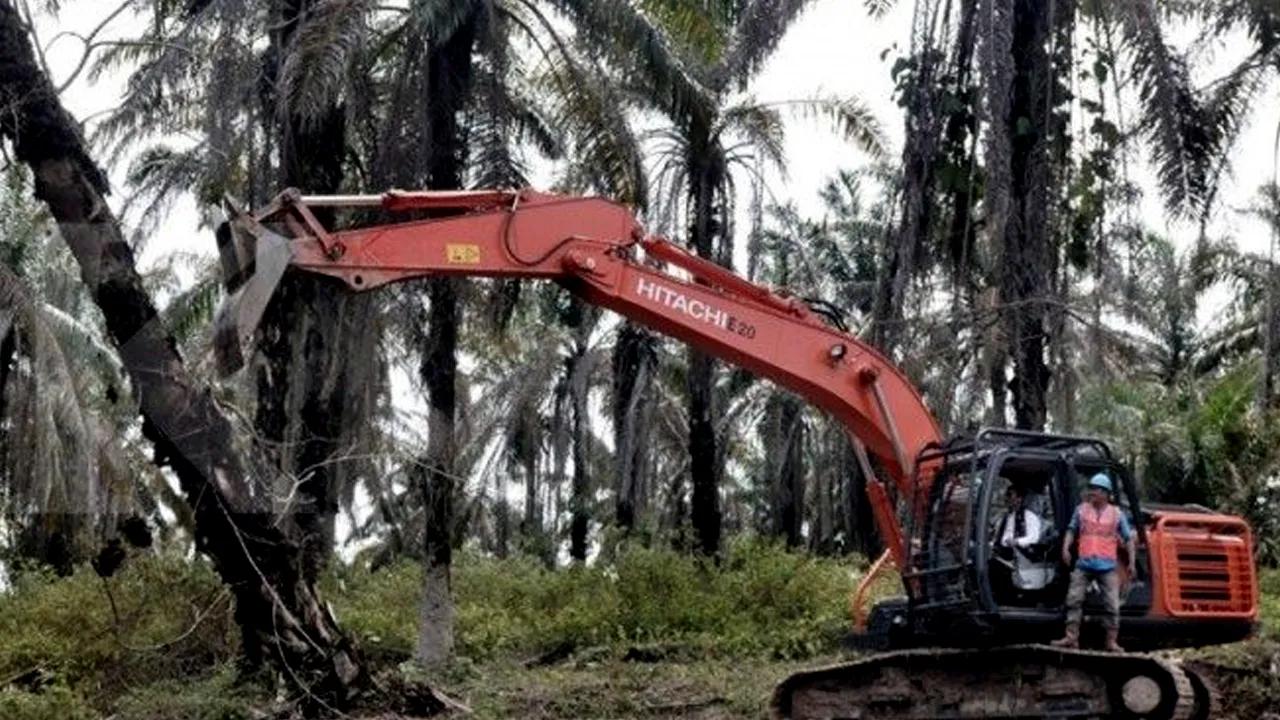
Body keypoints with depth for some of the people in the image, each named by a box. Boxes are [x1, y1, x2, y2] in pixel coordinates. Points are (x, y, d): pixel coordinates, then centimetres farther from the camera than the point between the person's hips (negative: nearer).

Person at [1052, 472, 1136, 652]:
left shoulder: (1116, 514, 3)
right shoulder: (1081, 510, 6)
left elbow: (1128, 539, 7)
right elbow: (1071, 530, 14)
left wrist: (1131, 563, 1)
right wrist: (1066, 547, -2)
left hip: (1107, 566, -1)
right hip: (1084, 564, 1)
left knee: (1112, 605, -1)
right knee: (1074, 599, -4)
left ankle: (1112, 641, 8)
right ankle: (1071, 637, 1)